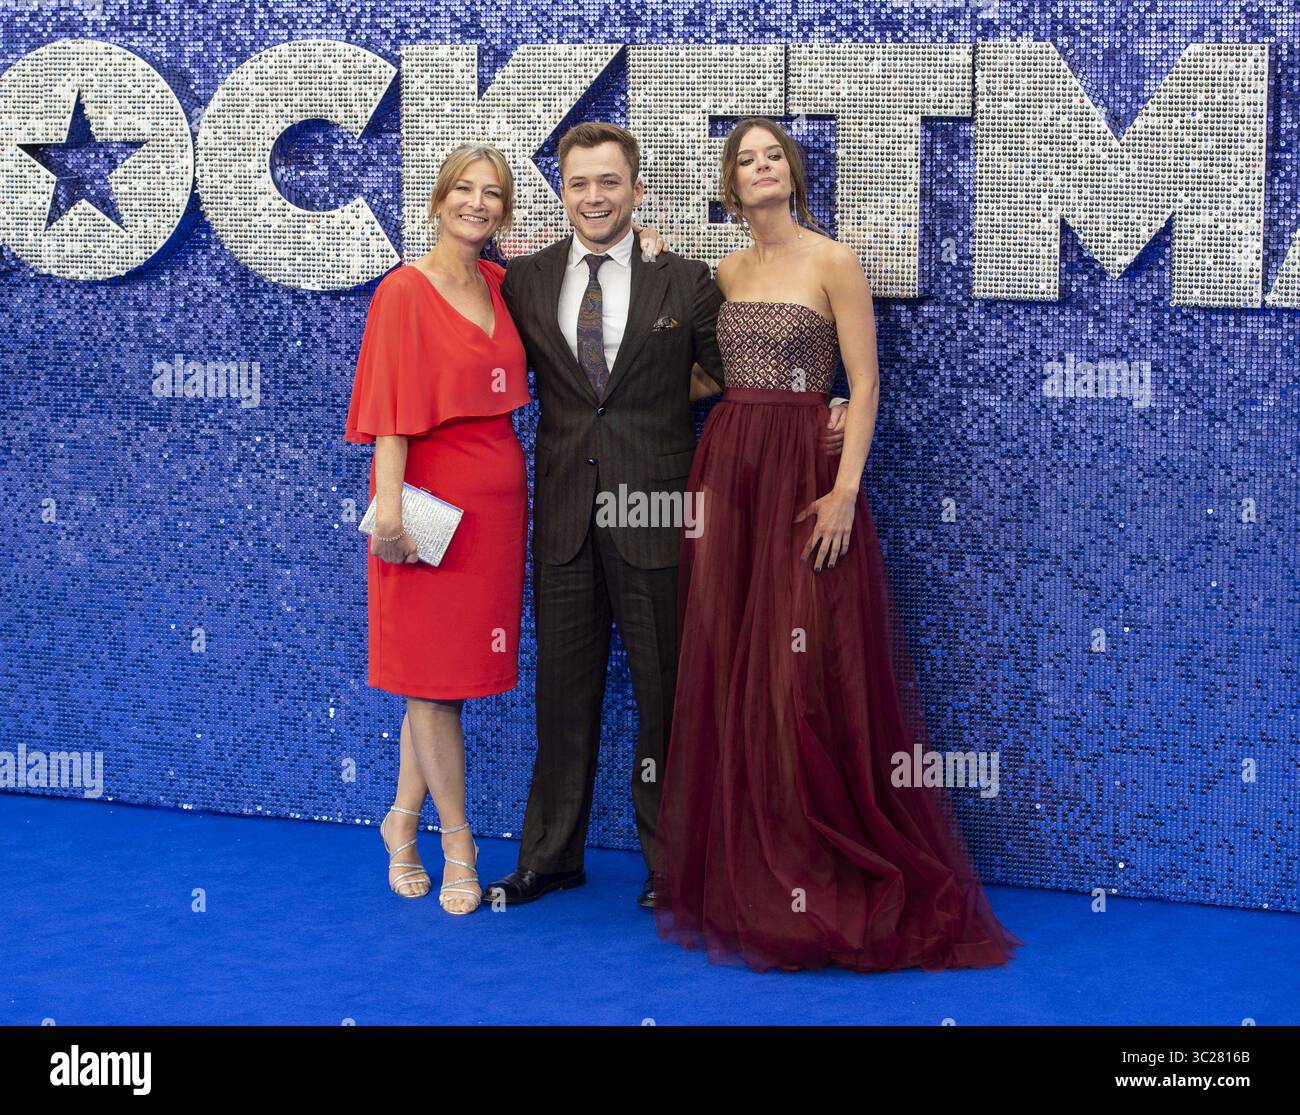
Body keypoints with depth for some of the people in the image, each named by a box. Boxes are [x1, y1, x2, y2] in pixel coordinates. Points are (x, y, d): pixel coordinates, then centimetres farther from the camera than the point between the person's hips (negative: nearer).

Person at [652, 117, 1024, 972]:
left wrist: (844, 490, -18)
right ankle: (745, 876, 14)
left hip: (804, 475, -5)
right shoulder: (725, 273, 13)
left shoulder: (833, 262, -3)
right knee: (727, 670, 5)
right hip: (728, 474, 5)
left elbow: (864, 384, -9)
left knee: (808, 672, -7)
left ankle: (837, 882, 3)